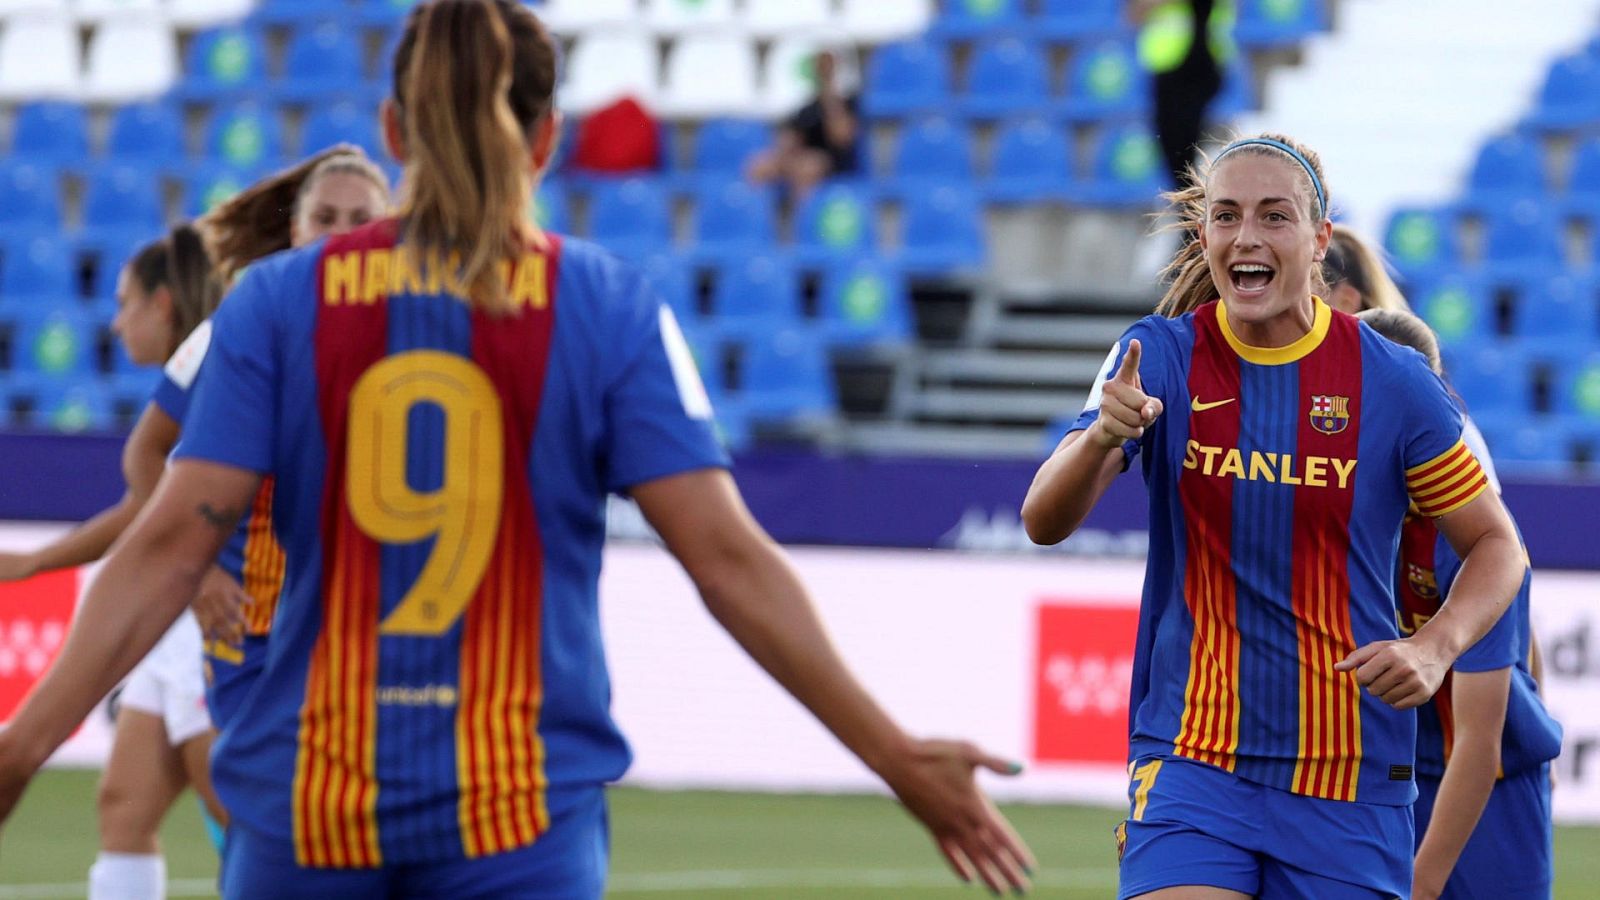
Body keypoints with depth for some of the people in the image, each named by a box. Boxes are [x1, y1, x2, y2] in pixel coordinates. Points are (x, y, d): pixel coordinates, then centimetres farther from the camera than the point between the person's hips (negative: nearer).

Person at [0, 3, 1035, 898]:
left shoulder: (278, 301, 2)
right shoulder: (610, 308, -1)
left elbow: (173, 544, -6)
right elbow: (727, 557, -5)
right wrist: (898, 759, 0)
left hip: (307, 804, 1)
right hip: (524, 808, -1)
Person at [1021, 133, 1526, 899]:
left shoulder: (1392, 382, -4)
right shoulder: (1160, 356, -2)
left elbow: (1495, 544, 6)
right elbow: (1044, 522, -12)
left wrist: (1434, 648, -14)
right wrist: (1099, 438, -34)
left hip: (1349, 778, 1)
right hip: (1191, 758, -1)